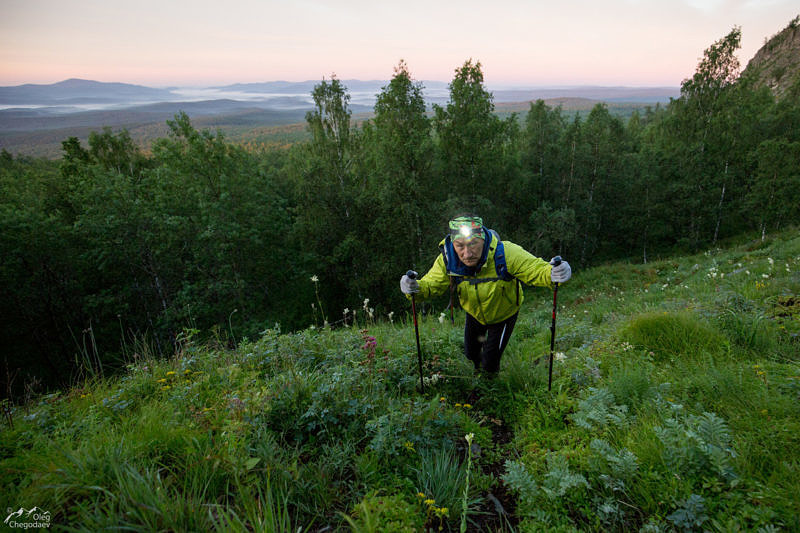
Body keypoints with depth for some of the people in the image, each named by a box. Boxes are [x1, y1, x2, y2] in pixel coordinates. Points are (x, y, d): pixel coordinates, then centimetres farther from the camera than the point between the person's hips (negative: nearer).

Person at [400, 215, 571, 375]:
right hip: (474, 313, 3)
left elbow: (537, 269, -35)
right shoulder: (447, 260, -31)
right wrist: (415, 287, -49)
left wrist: (553, 273, -59)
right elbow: (430, 285, -25)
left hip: (504, 314, -3)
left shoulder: (506, 253, -40)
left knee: (490, 364, 5)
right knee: (471, 353, 23)